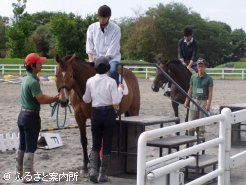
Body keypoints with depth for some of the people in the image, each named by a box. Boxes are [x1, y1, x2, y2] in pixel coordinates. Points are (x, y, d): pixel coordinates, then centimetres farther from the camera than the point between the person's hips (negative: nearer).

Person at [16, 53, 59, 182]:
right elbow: (42, 100, -22)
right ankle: (28, 176, 5)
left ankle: (19, 172, 28)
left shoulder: (26, 79, 10)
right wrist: (56, 98, -9)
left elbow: (40, 97, 12)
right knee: (30, 147, -1)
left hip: (22, 115, 9)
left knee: (22, 146, 18)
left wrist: (52, 98, 4)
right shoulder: (33, 82, -20)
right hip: (31, 116, -9)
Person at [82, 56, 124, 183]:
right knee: (107, 144, 7)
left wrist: (84, 95, 28)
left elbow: (86, 100, 7)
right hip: (109, 113, -2)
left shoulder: (90, 81, -2)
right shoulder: (111, 82, -10)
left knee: (96, 144, 14)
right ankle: (102, 174, 10)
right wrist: (120, 89, 3)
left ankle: (93, 169, -6)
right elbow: (116, 101, -12)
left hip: (96, 113, 2)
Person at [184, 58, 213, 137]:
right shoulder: (193, 77, 5)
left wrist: (208, 105, -15)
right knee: (191, 121, 5)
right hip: (194, 101, 3)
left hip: (203, 101, -3)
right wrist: (187, 101, 9)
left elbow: (210, 92, -7)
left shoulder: (209, 79, -5)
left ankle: (201, 137, 13)